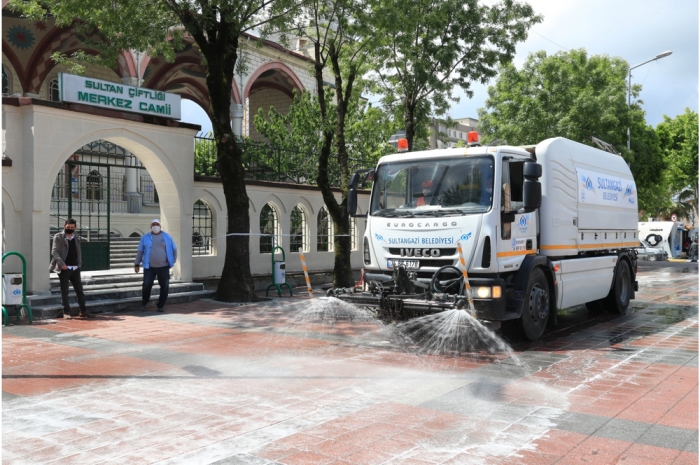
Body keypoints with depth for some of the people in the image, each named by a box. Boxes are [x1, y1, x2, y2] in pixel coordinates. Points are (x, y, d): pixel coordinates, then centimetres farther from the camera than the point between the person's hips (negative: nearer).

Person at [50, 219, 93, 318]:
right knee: (64, 291, 2)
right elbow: (54, 252, -9)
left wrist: (79, 264, 7)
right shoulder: (58, 237, -2)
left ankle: (83, 311, 13)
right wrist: (61, 264, -19)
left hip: (75, 268, 5)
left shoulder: (76, 237, 14)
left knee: (79, 290, 7)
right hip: (64, 268, -5)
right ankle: (66, 310, 7)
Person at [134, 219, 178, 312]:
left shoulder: (167, 237, 7)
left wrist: (173, 261, 8)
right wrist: (136, 264, 5)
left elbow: (174, 249, 14)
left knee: (164, 286, -1)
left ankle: (161, 305, 13)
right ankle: (144, 303, 14)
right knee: (146, 285, -9)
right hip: (149, 267, -1)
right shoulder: (145, 237, 7)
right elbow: (140, 251, 9)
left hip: (163, 267, 1)